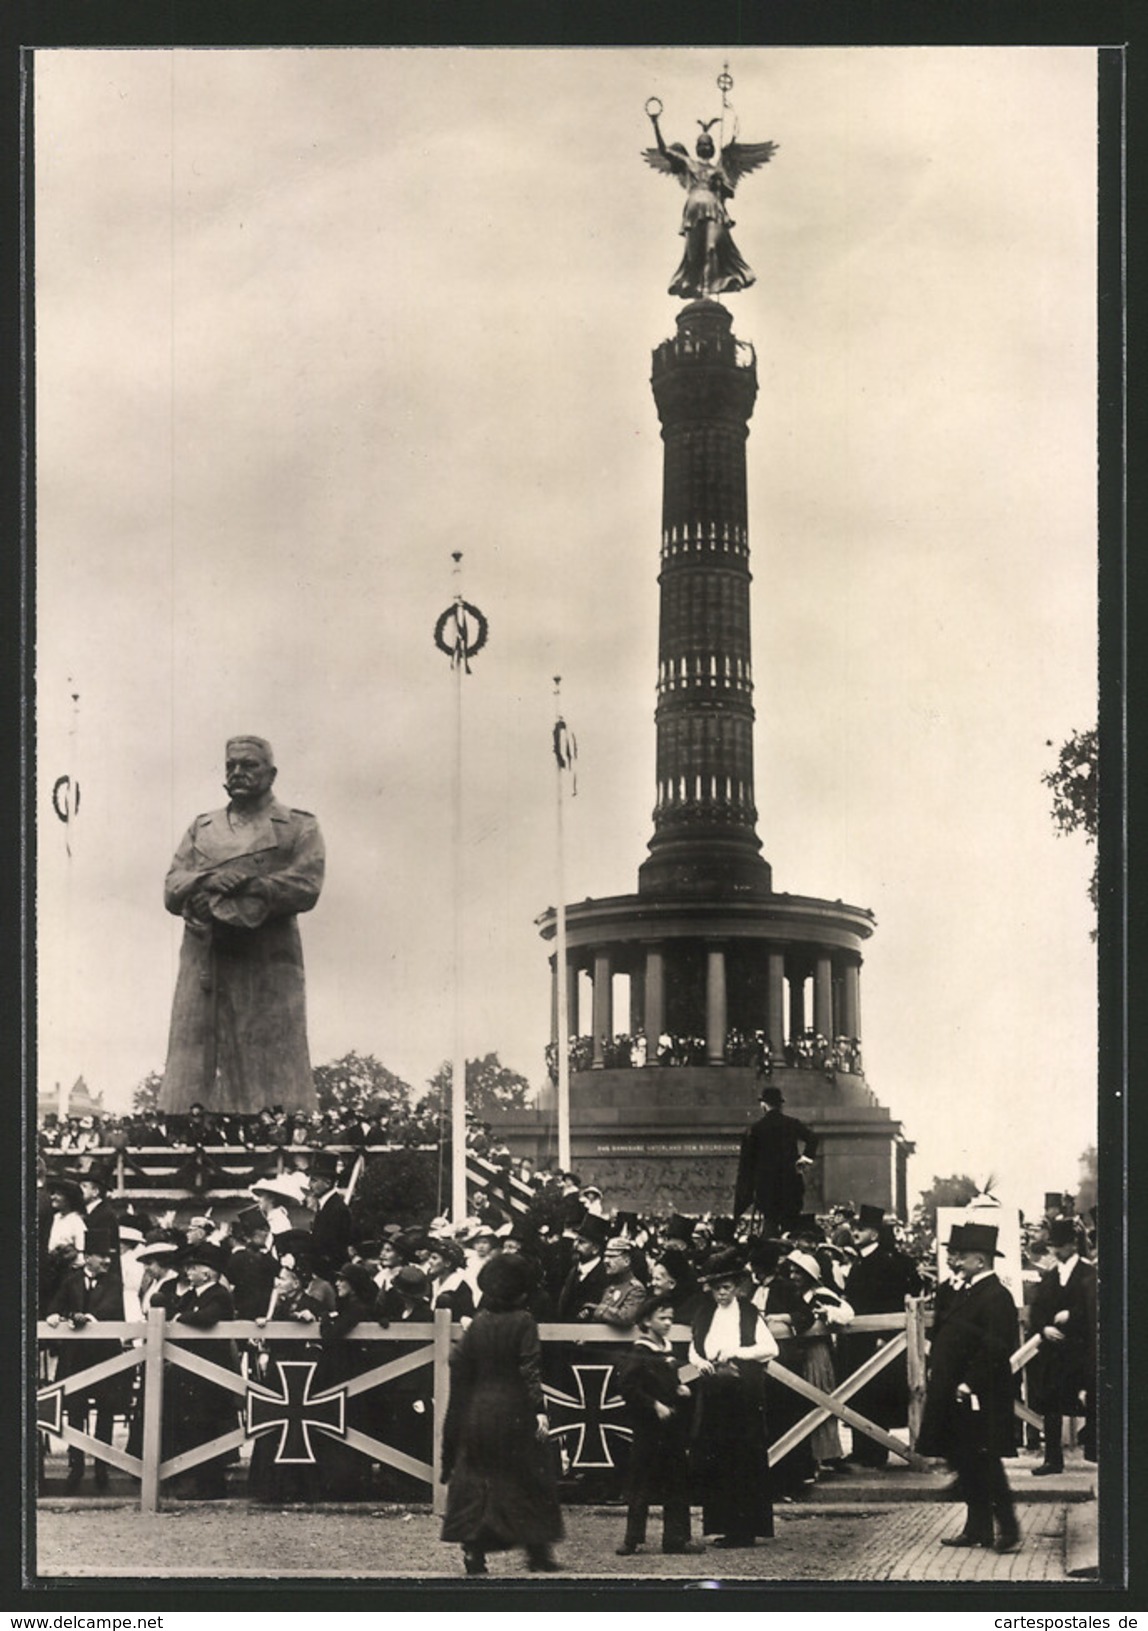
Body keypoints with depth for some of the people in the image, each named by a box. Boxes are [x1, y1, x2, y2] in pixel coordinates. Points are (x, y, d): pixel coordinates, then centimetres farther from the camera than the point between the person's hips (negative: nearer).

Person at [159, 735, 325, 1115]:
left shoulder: (299, 828, 10)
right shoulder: (201, 828, 22)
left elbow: (305, 888, -6)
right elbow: (172, 891, 10)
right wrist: (213, 879, -13)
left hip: (269, 967, -3)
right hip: (202, 962, 3)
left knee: (275, 1064, -7)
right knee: (191, 1061, -3)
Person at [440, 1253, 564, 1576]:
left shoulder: (479, 1322, 4)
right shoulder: (523, 1322, -9)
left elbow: (459, 1363, 5)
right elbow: (530, 1368, -15)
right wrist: (539, 1410, -15)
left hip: (477, 1412, 4)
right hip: (513, 1413, -4)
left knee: (476, 1480, 8)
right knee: (530, 1477, 7)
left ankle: (474, 1549, 1)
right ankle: (537, 1550, 9)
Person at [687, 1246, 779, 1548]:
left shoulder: (749, 1314, -2)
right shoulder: (704, 1314, 12)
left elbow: (771, 1348, -10)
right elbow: (693, 1348, 16)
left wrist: (735, 1353, -18)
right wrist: (699, 1361, -6)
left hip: (743, 1395, -5)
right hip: (712, 1394, 5)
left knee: (744, 1463, -3)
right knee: (711, 1460, 1)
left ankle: (745, 1529, 1)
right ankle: (724, 1525, 9)